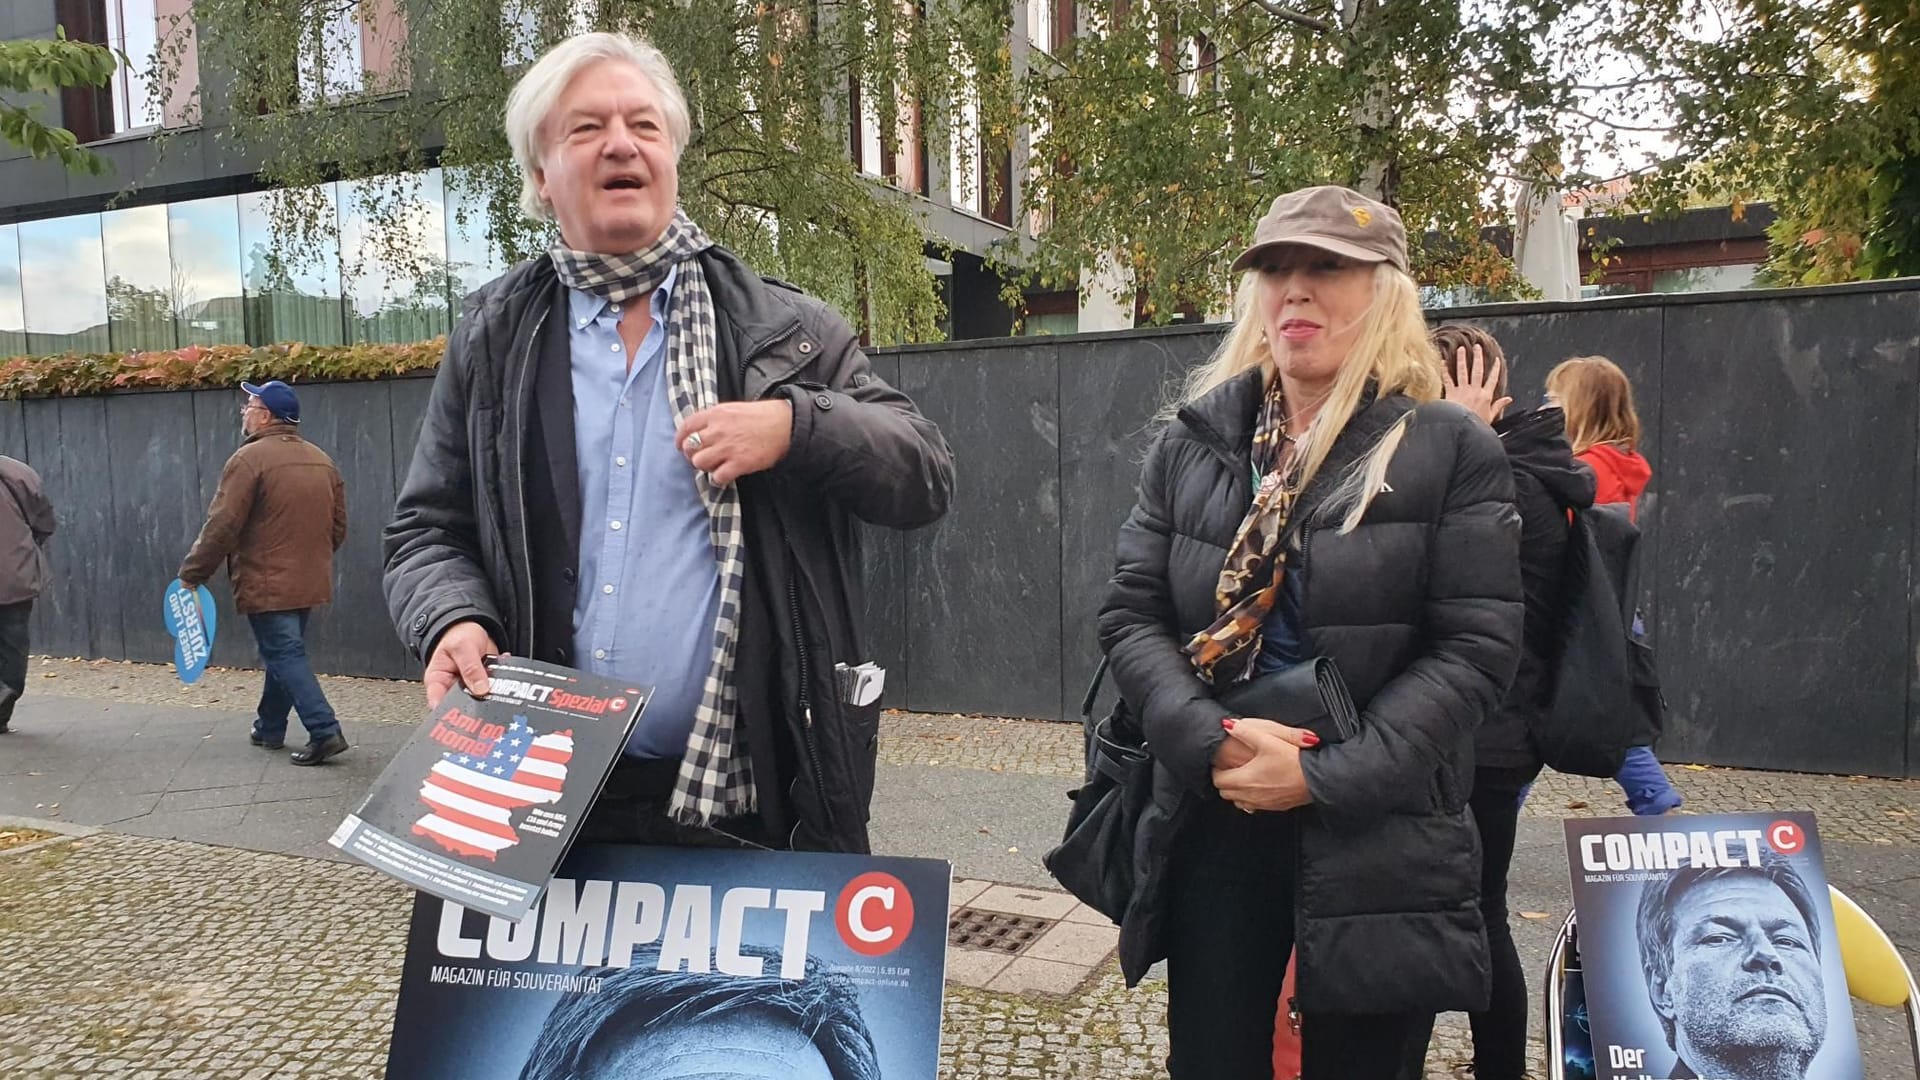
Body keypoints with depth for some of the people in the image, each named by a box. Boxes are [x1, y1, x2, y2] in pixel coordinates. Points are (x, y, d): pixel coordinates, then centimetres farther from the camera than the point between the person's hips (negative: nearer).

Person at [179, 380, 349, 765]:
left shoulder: (250, 459, -13)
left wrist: (191, 575, -5)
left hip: (266, 584, -7)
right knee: (284, 653, 18)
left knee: (284, 655, -5)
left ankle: (325, 731, -12)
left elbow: (221, 526, -15)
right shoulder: (321, 460, 9)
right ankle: (269, 728, 29)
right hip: (309, 582, 7)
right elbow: (338, 527, 13)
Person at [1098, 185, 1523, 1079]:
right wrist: (1210, 741, -16)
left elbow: (1476, 646, -9)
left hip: (1381, 840, -2)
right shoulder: (1191, 443, 6)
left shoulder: (1452, 449, -3)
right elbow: (1129, 615, 1)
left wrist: (1327, 778, -17)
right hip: (1214, 824, 2)